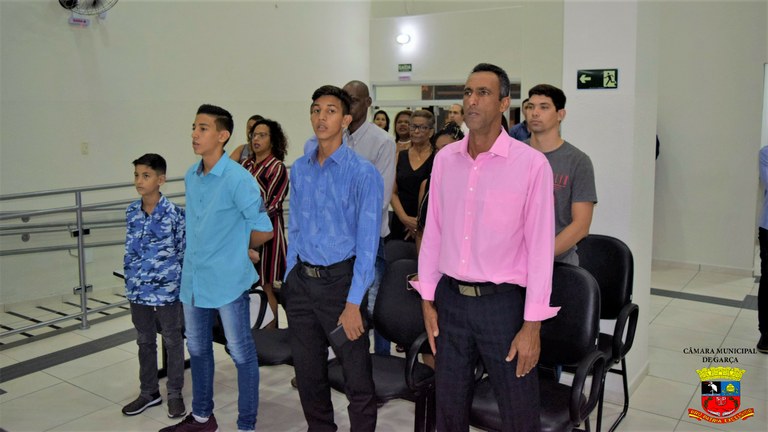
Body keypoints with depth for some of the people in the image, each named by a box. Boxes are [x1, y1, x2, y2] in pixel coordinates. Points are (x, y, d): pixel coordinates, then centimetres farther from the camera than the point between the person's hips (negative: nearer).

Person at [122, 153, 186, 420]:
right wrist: (130, 283, 11)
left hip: (167, 288, -5)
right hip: (138, 289, 5)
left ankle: (175, 394, 24)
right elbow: (130, 250, 11)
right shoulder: (132, 212, 2)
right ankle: (149, 392, 33)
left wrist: (184, 284, -7)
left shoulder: (174, 213, -13)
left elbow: (184, 250, -8)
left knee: (173, 341, 9)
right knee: (144, 341, 17)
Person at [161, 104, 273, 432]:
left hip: (228, 280, -7)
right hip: (194, 279, 8)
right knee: (197, 349, 20)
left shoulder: (238, 178, -16)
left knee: (241, 353, 6)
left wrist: (238, 250, 1)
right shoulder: (190, 177, 7)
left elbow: (263, 229, -14)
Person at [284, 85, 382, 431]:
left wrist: (353, 304, -17)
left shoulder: (362, 173, -11)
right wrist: (290, 278, 9)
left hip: (340, 279, -5)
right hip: (301, 281, 6)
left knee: (357, 377, 2)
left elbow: (367, 242, -14)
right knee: (307, 373, 17)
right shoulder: (299, 169, 7)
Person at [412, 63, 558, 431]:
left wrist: (532, 324, -10)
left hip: (502, 302, -4)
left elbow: (540, 247, -9)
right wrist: (428, 299, 7)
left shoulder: (531, 163, -10)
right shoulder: (445, 158, 4)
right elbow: (433, 232, 8)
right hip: (450, 299, 4)